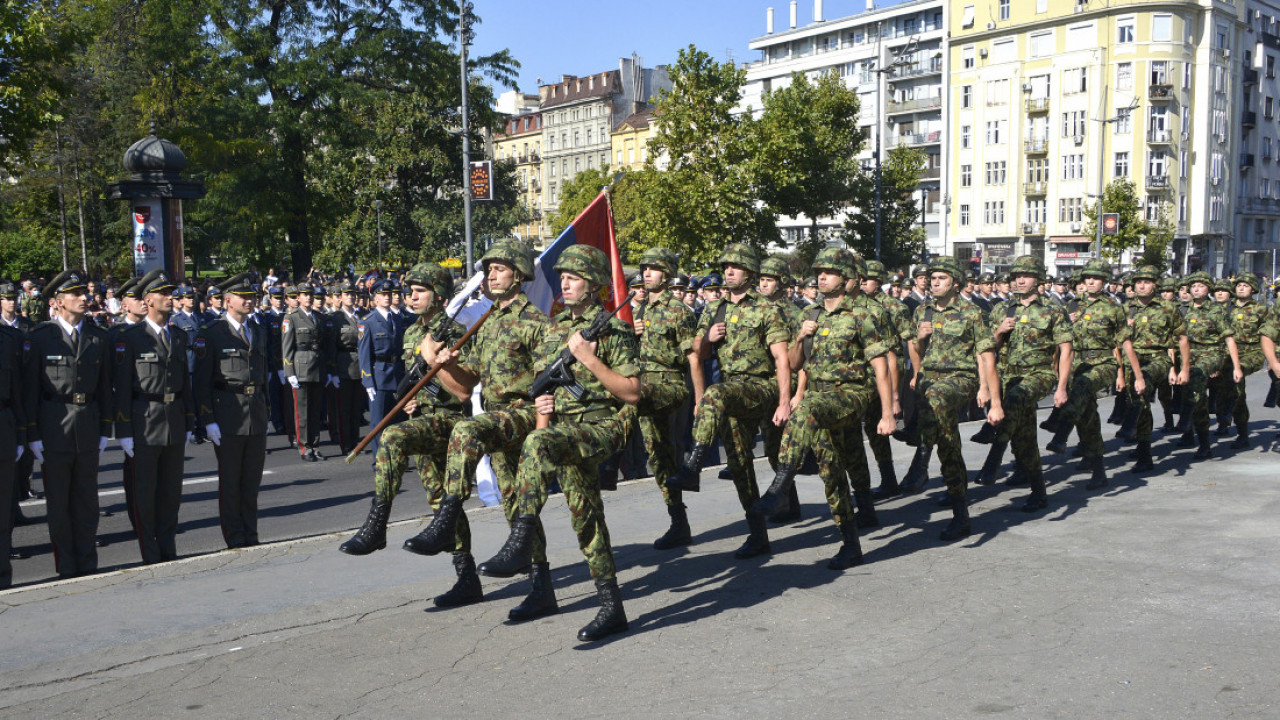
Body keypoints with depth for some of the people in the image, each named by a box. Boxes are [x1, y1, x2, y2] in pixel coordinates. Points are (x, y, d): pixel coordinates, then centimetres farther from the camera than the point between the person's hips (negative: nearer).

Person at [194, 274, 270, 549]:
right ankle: (234, 537, 13)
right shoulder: (211, 334, -4)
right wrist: (208, 420, -12)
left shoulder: (258, 333, 14)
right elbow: (202, 381, -7)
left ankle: (250, 534, 19)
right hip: (227, 416, -5)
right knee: (230, 480, 4)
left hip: (257, 414, 5)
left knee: (252, 478, 10)